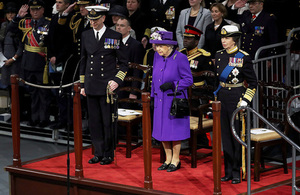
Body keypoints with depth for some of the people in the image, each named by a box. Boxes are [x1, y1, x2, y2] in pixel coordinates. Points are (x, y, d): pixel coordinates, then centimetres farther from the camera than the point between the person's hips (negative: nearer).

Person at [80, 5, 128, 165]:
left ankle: (108, 154, 11)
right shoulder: (86, 36, 9)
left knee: (108, 122, 0)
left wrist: (117, 81, -10)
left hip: (107, 86, -4)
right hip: (91, 86, 4)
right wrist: (82, 85, 13)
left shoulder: (115, 37, -2)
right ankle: (99, 153, 17)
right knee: (94, 122, 7)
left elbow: (123, 63, 2)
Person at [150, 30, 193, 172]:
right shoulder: (157, 56, 5)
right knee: (162, 130, 10)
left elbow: (188, 80, -11)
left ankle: (176, 160, 14)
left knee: (174, 130, 1)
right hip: (160, 100, 6)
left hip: (175, 100, -6)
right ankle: (168, 159, 23)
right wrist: (153, 96, 13)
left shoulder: (180, 58, -14)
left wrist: (173, 84, -24)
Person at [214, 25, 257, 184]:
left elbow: (253, 82, -6)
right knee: (225, 135, 9)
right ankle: (228, 172, 16)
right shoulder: (219, 55, 7)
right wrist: (216, 98, 13)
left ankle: (237, 172, 7)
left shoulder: (243, 57, -10)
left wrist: (245, 101, -13)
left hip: (236, 98, -6)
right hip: (222, 98, 6)